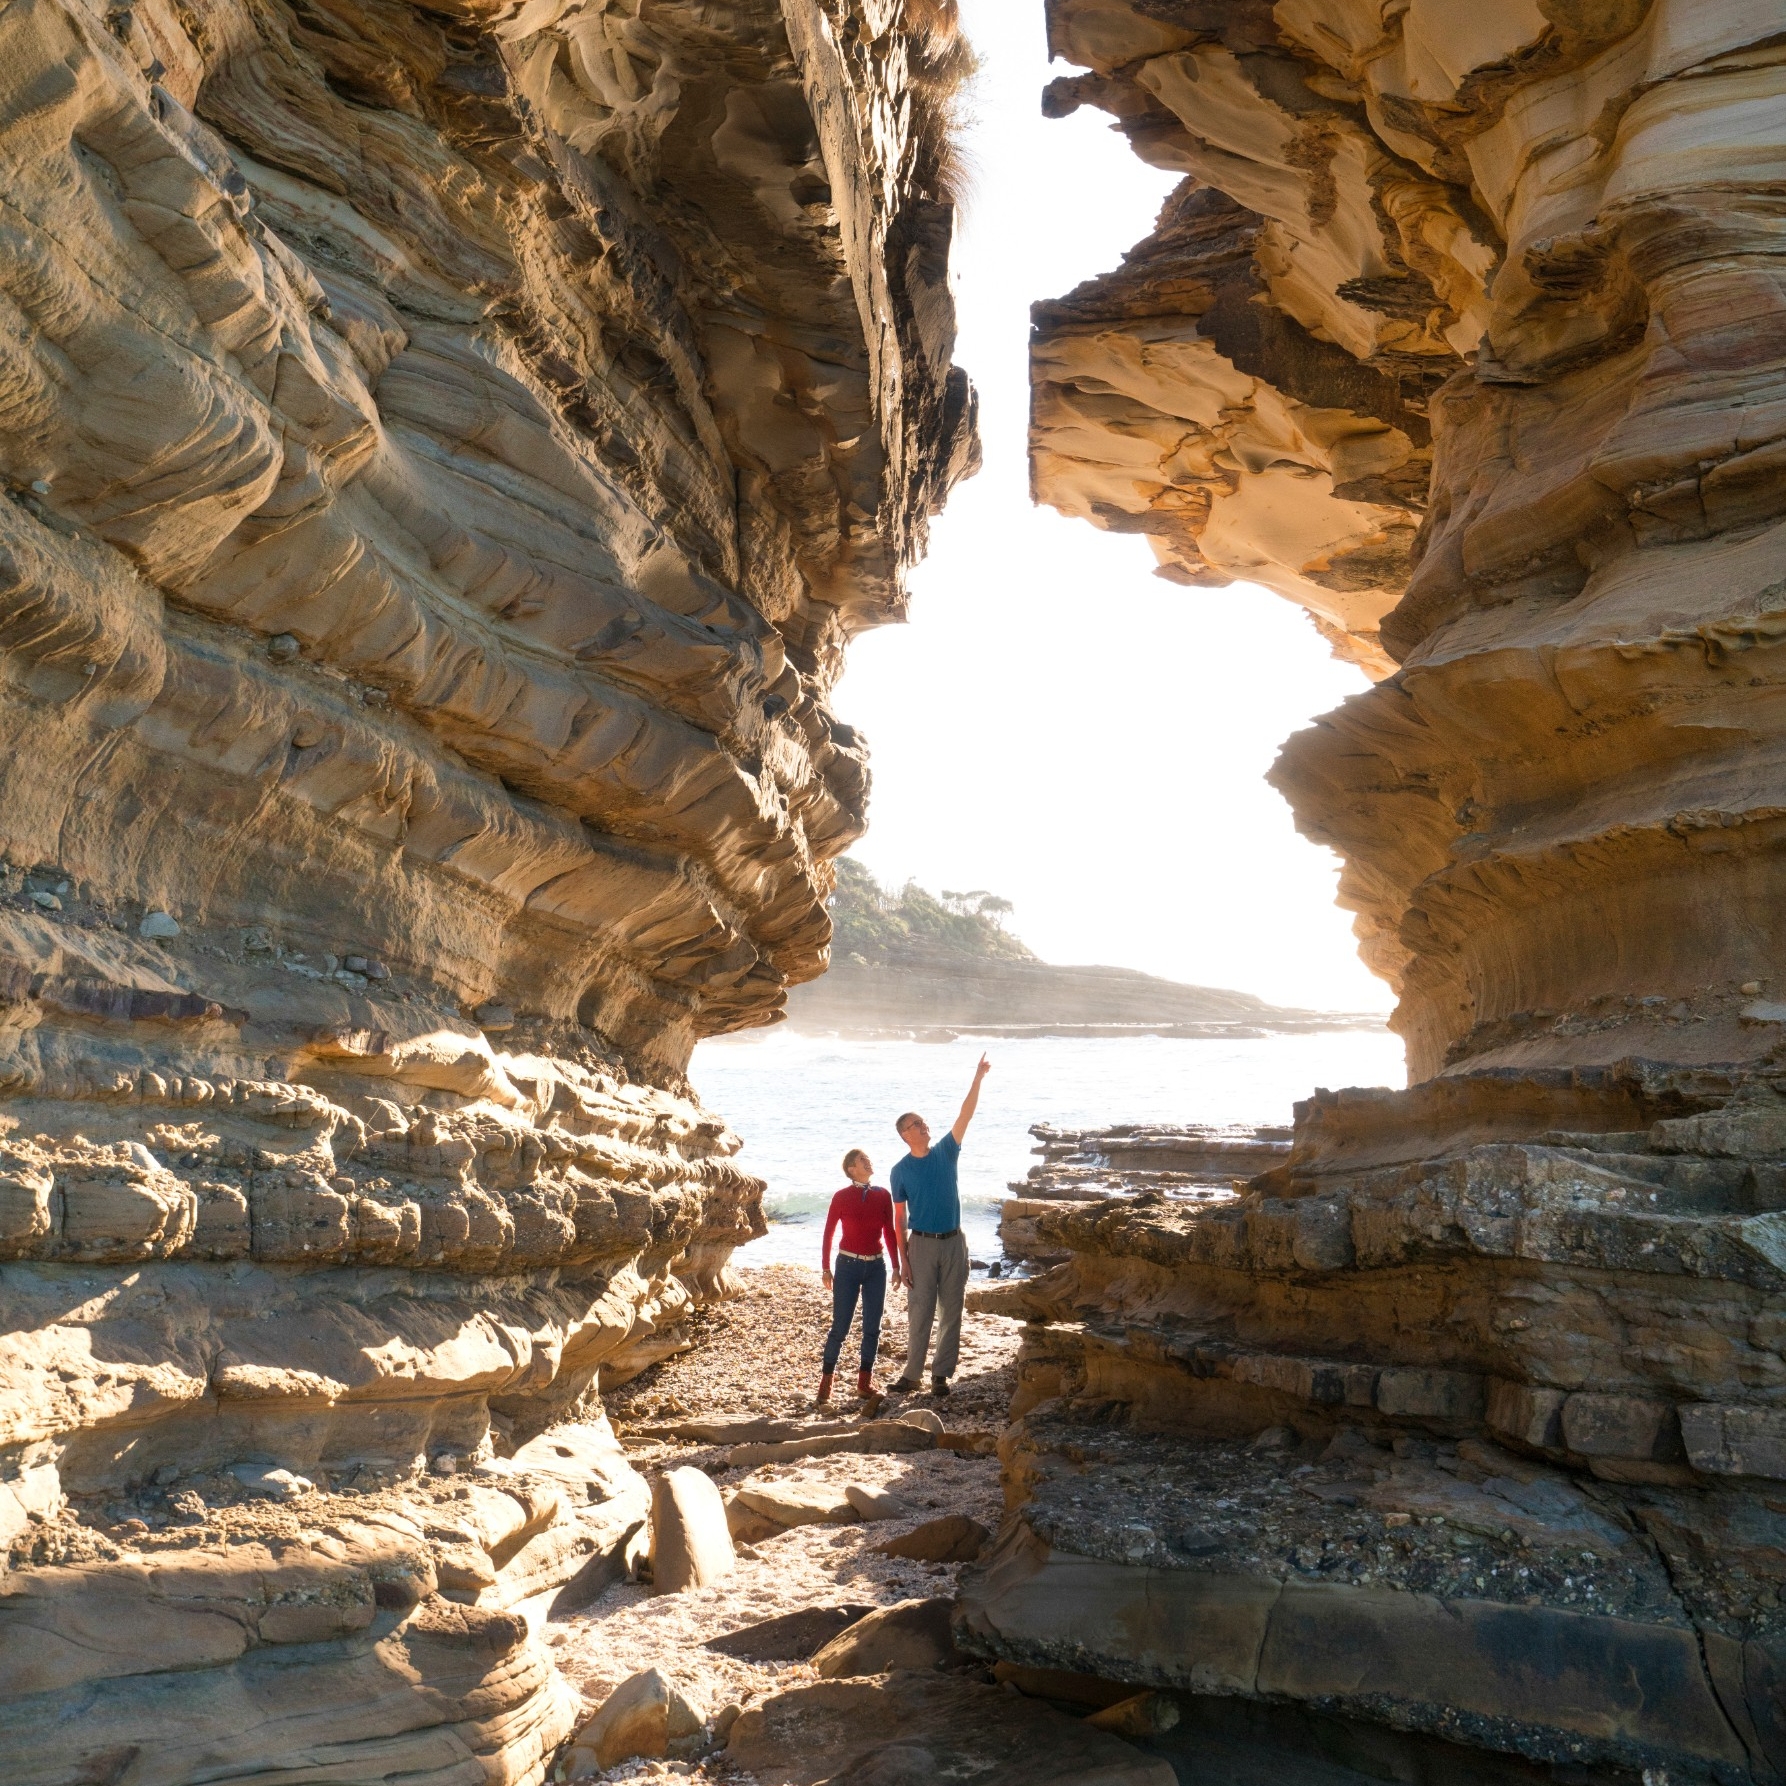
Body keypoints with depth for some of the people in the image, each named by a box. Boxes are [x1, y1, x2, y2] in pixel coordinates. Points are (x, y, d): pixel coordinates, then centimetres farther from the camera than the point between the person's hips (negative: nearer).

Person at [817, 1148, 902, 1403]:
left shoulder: (882, 1195, 2)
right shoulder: (842, 1197, -6)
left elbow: (891, 1232, 8)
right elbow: (828, 1233, 1)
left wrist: (896, 1266, 8)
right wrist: (826, 1269, 1)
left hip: (876, 1267, 3)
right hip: (848, 1265, -3)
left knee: (872, 1327, 5)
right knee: (840, 1327, -1)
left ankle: (865, 1381, 16)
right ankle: (826, 1380, 12)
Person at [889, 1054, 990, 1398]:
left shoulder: (946, 1153, 3)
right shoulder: (901, 1171, -1)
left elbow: (966, 1115, -6)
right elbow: (900, 1218, 1)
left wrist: (978, 1078, -17)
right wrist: (903, 1259, -5)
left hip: (953, 1242, 2)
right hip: (922, 1243, -2)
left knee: (951, 1311, 5)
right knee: (920, 1312, 1)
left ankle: (941, 1374, 14)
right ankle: (912, 1373, 11)